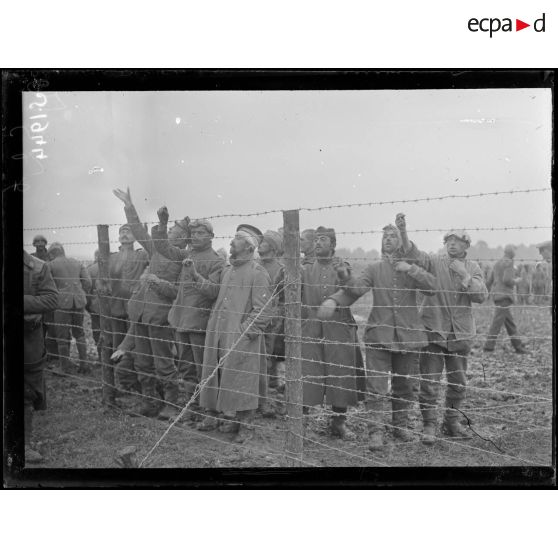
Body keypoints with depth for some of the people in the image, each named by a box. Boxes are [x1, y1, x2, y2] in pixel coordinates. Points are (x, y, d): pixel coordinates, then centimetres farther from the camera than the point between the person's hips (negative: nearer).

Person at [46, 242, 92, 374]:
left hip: (62, 302, -4)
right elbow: (87, 282, 6)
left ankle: (66, 367, 12)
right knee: (79, 332, 18)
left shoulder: (50, 265, 0)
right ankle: (84, 362, 11)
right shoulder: (77, 263, 12)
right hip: (79, 301, 4)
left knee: (62, 336, 7)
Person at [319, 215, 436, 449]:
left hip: (408, 334, 1)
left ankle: (400, 425, 27)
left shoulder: (413, 267, 10)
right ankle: (376, 431, -4)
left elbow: (432, 285, -6)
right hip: (379, 334, -1)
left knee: (404, 385, 12)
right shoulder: (374, 268, 7)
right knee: (376, 386, -8)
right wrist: (334, 299, -27)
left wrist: (410, 270, -18)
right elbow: (356, 289, -9)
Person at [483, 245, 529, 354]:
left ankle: (518, 346, 14)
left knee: (510, 323, 11)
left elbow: (490, 281, 19)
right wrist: (516, 281, -2)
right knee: (497, 322, -7)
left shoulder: (497, 263, 17)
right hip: (504, 296, -9)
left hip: (497, 295, 9)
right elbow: (507, 280, -20)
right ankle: (489, 347, -6)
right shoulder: (509, 262, -10)